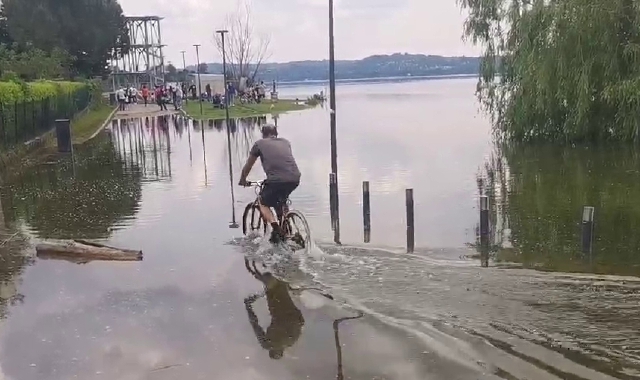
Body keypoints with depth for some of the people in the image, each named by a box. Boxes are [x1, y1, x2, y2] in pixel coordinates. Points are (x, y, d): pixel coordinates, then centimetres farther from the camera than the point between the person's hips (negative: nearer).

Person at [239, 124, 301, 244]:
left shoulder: (259, 143, 15)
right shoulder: (285, 142, 24)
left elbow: (248, 166, 24)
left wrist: (243, 180, 41)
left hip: (276, 180, -4)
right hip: (295, 179, 4)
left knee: (263, 203, 20)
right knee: (281, 200, 33)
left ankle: (276, 227, -2)